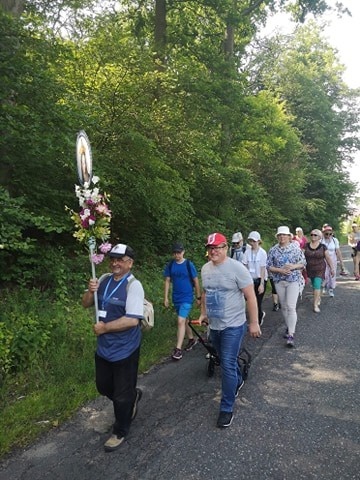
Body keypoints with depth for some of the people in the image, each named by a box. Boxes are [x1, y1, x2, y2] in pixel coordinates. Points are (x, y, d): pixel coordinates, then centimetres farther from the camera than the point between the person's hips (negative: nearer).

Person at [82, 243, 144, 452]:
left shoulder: (133, 285, -20)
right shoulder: (104, 280, 1)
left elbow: (132, 320, -27)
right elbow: (86, 304, 7)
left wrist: (104, 327, -18)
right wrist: (91, 291, -14)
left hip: (125, 349, -7)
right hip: (104, 347, 7)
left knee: (121, 395, 10)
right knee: (104, 387, 23)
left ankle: (120, 432, 34)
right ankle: (132, 396, 49)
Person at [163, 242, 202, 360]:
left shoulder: (189, 264, -10)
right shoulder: (170, 265, -1)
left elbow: (196, 281, -4)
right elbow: (167, 281, 4)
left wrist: (198, 297, -2)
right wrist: (166, 297, 1)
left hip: (187, 298, -5)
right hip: (176, 298, 5)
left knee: (181, 321, -13)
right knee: (184, 320, 18)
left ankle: (178, 349, -8)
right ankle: (192, 339, 38)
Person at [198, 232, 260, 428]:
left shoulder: (236, 268, -17)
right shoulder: (205, 268, 2)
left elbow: (251, 297, -15)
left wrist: (254, 323, -14)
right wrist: (203, 313, 15)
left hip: (233, 326, -6)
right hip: (214, 325, 6)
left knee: (228, 365, -7)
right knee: (226, 361, 22)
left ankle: (227, 409, 7)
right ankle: (238, 381, 50)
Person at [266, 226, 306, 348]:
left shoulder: (296, 248, -2)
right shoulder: (273, 250, 1)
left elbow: (303, 263, 3)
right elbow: (269, 266, 1)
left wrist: (293, 266, -16)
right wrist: (280, 270, -15)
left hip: (293, 280, -3)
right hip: (279, 281, 3)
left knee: (291, 307, -11)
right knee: (284, 307, 13)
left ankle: (291, 335, -8)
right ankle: (289, 327, 32)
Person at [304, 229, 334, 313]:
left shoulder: (323, 247, -5)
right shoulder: (306, 246, -1)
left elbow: (328, 258, 1)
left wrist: (331, 268, 4)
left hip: (320, 269, -3)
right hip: (310, 270, 3)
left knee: (317, 285, -11)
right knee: (314, 285, 15)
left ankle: (316, 305, -7)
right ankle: (318, 297, 40)